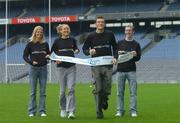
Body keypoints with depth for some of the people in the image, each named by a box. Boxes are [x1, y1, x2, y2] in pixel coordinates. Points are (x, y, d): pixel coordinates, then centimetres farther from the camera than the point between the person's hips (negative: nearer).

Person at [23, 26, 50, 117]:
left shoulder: (45, 44, 7)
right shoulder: (30, 44, 0)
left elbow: (49, 54, 14)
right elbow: (25, 56, 0)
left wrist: (48, 56, -9)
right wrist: (31, 62, -17)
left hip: (43, 68, 2)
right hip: (33, 68, -2)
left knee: (43, 91, 2)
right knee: (33, 91, 0)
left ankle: (42, 111, 6)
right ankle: (32, 112, 5)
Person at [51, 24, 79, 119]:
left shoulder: (72, 40, 7)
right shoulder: (57, 41, 2)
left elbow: (75, 48, 24)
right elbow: (51, 53, 7)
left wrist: (77, 51, 1)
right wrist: (55, 60, -11)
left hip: (71, 67, 1)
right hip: (61, 67, -1)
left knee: (71, 88, -11)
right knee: (62, 90, 4)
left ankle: (71, 111, -11)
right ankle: (63, 109, 26)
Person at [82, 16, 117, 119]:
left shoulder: (110, 35, 7)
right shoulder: (91, 36, 4)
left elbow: (115, 47, 14)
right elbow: (84, 49, 10)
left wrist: (115, 58, -3)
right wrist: (89, 52, -13)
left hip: (108, 65, 1)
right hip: (96, 66, -1)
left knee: (107, 89, 1)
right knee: (98, 89, -5)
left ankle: (105, 99, 35)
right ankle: (99, 111, 2)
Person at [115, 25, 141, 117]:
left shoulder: (136, 44, 10)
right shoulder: (120, 43, 12)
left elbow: (138, 58, 7)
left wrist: (135, 55, -15)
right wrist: (118, 53, -11)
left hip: (131, 70, -1)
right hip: (120, 70, 1)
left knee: (133, 91, -6)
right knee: (120, 92, 1)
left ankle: (133, 111, -4)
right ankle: (120, 111, 6)